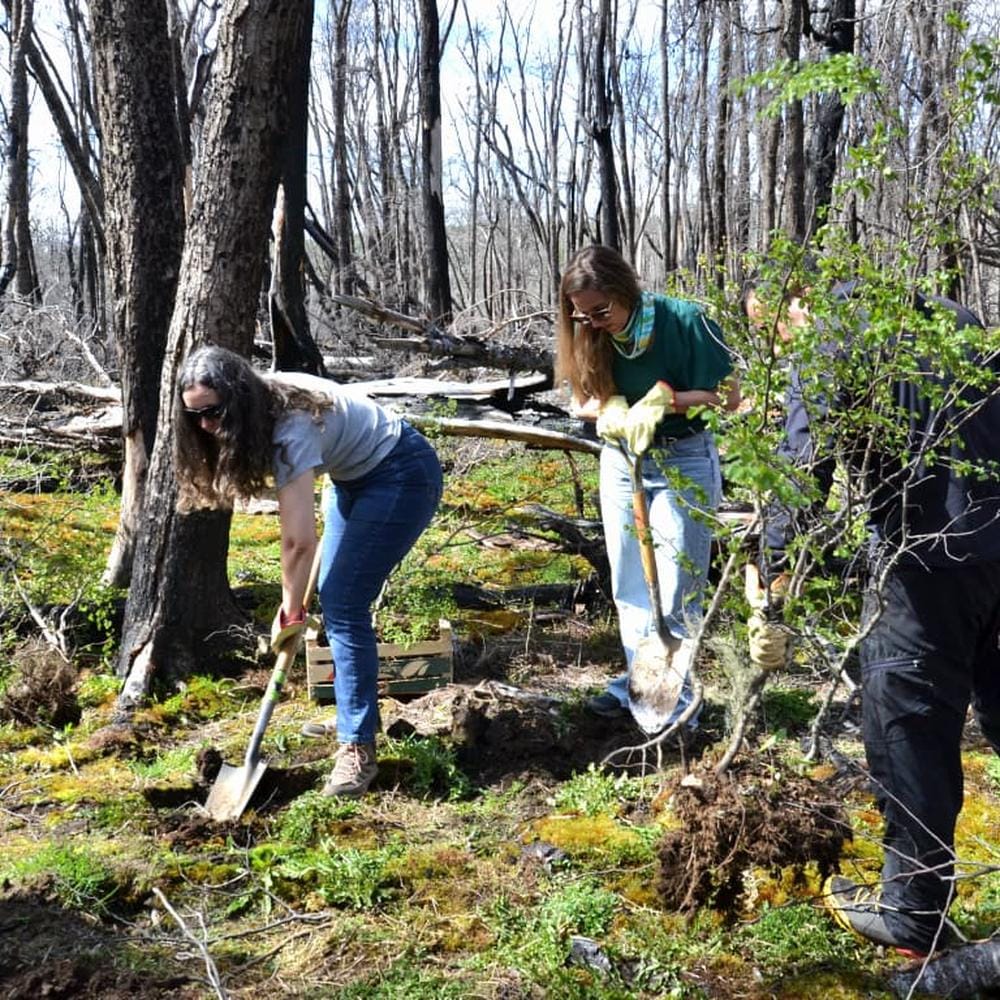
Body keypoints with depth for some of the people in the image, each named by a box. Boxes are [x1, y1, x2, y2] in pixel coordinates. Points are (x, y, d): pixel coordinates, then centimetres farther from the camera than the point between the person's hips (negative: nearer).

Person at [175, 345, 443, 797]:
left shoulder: (292, 428, -32)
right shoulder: (265, 403, -7)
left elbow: (299, 540, -33)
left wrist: (291, 611, -22)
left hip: (403, 476, -10)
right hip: (353, 475, 10)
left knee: (342, 603, -16)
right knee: (334, 596, 13)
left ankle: (358, 748, -12)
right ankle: (354, 710, 27)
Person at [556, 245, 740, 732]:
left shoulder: (685, 321, -21)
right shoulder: (591, 336, -7)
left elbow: (728, 396, -16)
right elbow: (584, 403, 3)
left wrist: (662, 402, -29)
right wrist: (611, 411, -19)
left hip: (684, 462, -5)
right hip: (619, 462, 5)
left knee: (674, 591, -2)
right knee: (629, 586, 13)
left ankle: (675, 701, 6)